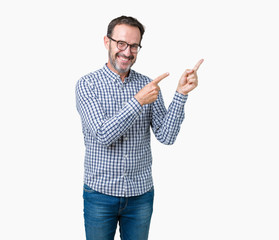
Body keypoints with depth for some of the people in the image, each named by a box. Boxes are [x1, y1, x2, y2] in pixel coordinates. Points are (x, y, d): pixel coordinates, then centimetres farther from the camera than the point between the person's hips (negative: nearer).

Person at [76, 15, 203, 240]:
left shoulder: (147, 85, 0)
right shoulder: (88, 84, -7)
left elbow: (166, 136, -8)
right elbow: (103, 135, -19)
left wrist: (181, 94, -18)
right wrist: (138, 101, -26)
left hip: (141, 194, 2)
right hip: (100, 192, -2)